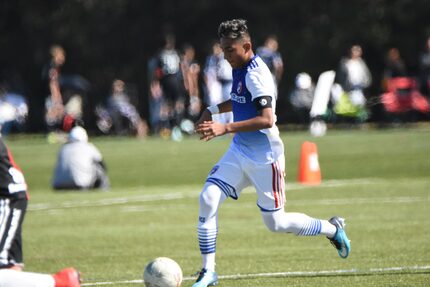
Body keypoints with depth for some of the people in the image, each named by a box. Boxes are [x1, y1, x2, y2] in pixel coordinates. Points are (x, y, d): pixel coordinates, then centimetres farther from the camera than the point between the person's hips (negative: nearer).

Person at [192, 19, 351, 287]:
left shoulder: (256, 74, -21)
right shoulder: (239, 69, 6)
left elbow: (267, 119, -30)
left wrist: (225, 128, -36)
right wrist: (213, 110, 11)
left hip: (264, 158, -8)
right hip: (240, 151, 8)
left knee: (276, 223, 2)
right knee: (208, 198, -9)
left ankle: (333, 229, 27)